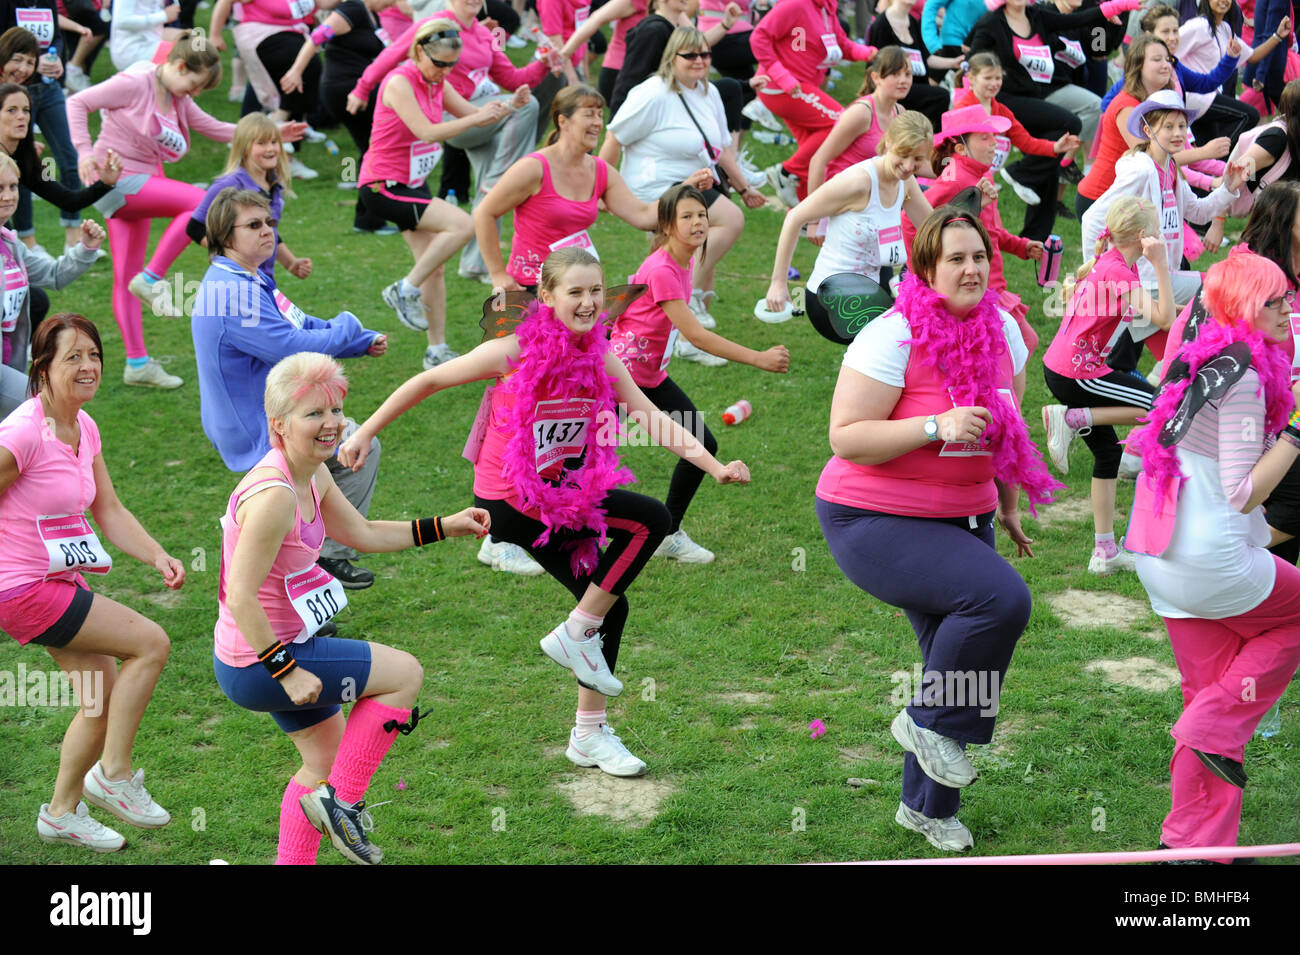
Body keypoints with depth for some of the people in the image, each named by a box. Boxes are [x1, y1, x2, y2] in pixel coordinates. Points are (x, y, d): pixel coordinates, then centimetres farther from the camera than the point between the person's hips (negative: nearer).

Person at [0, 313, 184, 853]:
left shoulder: (84, 428, 5)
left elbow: (109, 512, 8)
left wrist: (157, 557, -6)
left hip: (62, 584, 9)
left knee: (104, 697, 13)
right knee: (150, 642, -13)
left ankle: (63, 813, 30)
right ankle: (114, 773, 0)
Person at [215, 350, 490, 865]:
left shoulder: (314, 476, 2)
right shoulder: (274, 495, -28)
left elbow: (364, 533, 18)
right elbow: (241, 598, -28)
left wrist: (444, 527, 13)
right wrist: (287, 671, -23)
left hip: (278, 651, 10)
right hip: (255, 666, -10)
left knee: (328, 754, 23)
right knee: (405, 673, -4)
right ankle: (341, 802, 5)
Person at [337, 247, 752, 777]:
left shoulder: (600, 359, -2)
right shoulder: (516, 352, -18)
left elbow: (655, 420, -4)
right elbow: (429, 381, -8)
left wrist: (715, 468, -16)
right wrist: (365, 432, -6)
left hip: (558, 500, 6)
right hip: (509, 503, -6)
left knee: (607, 607, 9)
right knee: (650, 518, -18)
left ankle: (590, 735, 26)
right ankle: (576, 634, -7)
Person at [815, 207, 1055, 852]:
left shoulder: (1003, 331, 2)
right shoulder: (893, 338, -19)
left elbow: (1007, 428, 18)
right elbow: (845, 437, -22)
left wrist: (1009, 507, 22)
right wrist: (937, 426, -30)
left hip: (963, 519, 8)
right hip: (876, 521, -7)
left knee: (960, 659, 12)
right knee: (1000, 597, -28)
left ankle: (926, 806, 32)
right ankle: (927, 721, -5)